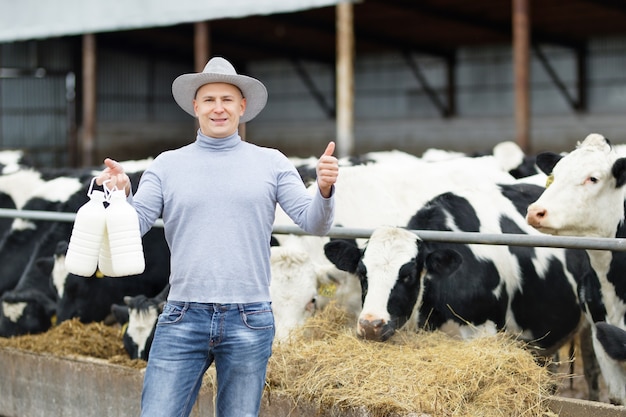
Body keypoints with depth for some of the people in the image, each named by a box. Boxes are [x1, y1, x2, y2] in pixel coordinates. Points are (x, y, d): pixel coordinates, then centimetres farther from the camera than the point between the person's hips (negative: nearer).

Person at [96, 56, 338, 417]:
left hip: (249, 320, 0)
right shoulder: (168, 165, 8)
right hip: (183, 318, 0)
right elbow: (134, 226, 1)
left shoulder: (271, 163, 7)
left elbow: (314, 223, 0)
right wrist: (121, 195, -20)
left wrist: (324, 190, -21)